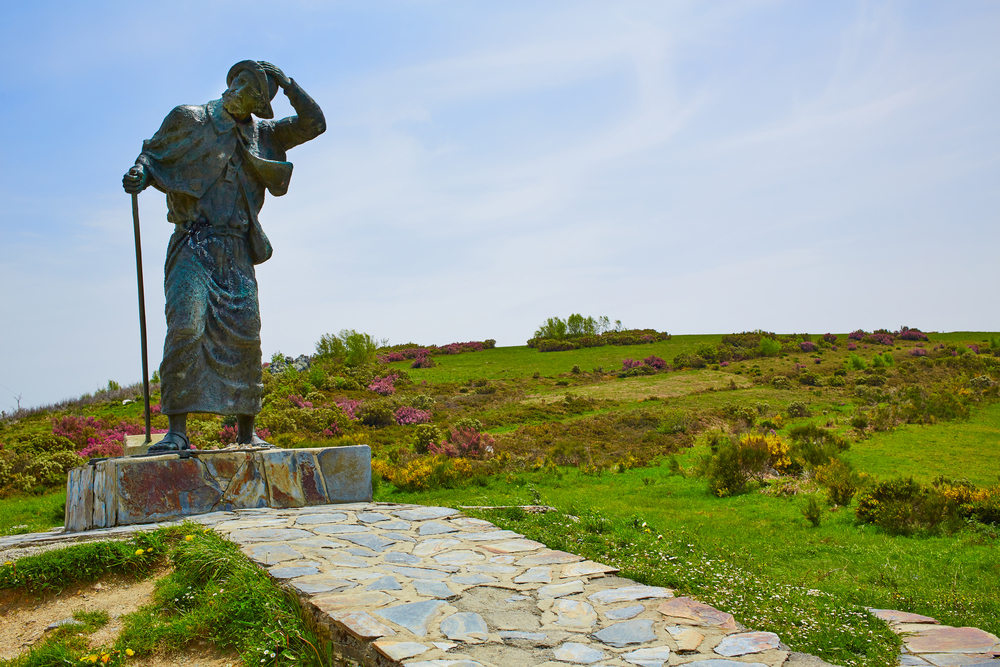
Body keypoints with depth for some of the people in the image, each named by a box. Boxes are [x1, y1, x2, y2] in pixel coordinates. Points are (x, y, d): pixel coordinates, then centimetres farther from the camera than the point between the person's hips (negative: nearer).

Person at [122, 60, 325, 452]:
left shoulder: (262, 133, 18)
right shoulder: (192, 119, 7)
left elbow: (314, 124, 17)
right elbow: (153, 152, 13)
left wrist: (285, 82, 7)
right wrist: (140, 172, -10)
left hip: (237, 251, 4)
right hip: (193, 244, -4)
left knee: (245, 336, -1)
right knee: (186, 329, -16)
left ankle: (247, 433, 6)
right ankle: (177, 430, -12)